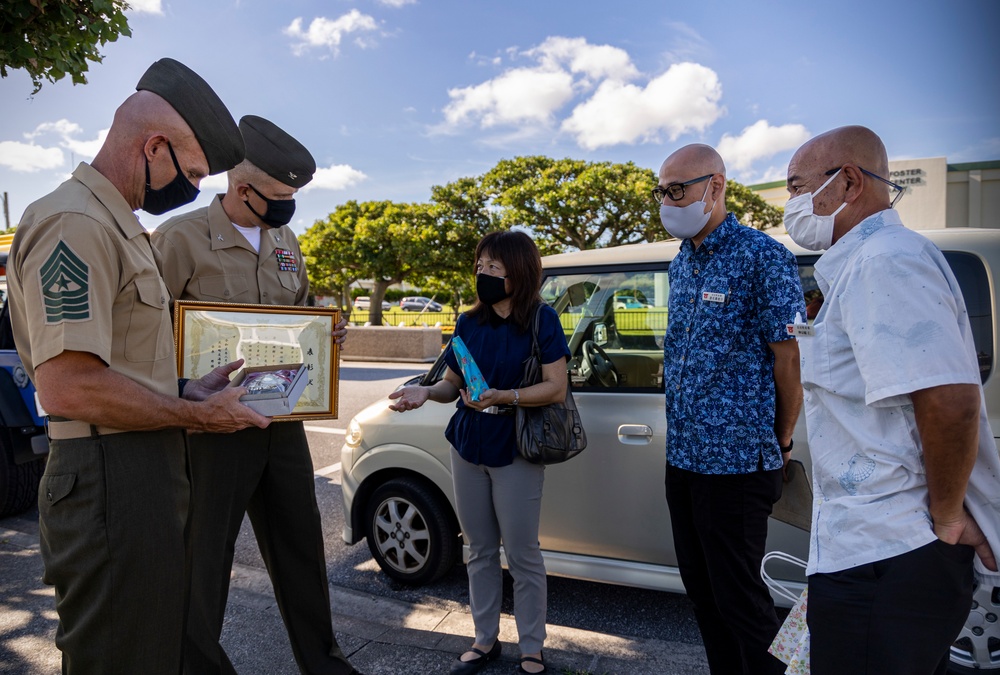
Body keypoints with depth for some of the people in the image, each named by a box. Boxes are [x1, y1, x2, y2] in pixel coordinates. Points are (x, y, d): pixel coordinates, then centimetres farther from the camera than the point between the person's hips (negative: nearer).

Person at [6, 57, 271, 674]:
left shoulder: (121, 225, 17)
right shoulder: (74, 223, -17)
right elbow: (70, 388, -25)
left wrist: (186, 391, 8)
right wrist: (196, 414, -14)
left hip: (150, 475, 10)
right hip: (110, 482, -10)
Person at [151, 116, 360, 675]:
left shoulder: (285, 240, 10)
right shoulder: (181, 237, -10)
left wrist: (330, 330, 1)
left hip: (284, 420, 6)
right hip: (214, 424, -6)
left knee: (301, 544, 17)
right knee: (204, 559, 8)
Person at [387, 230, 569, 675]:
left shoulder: (541, 321, -9)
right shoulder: (469, 323, 5)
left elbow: (556, 389, -14)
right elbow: (451, 384, 10)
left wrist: (504, 397, -27)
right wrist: (425, 392, -11)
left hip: (515, 453, -4)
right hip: (468, 449, 5)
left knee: (522, 555, 5)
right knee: (480, 552, 16)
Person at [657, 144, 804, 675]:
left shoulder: (762, 257, -12)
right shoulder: (681, 264, 12)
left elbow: (789, 358, -11)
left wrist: (780, 443, -2)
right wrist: (684, 435, 14)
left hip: (735, 463, -8)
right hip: (681, 457, 8)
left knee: (739, 600, 4)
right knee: (701, 591, 19)